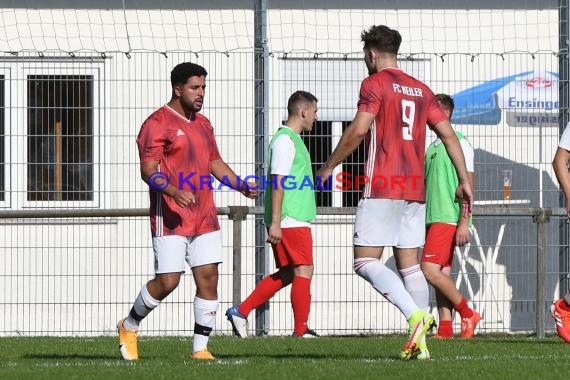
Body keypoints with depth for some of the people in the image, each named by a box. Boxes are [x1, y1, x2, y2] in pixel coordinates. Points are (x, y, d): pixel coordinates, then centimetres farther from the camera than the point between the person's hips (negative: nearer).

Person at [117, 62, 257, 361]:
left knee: (208, 279, -1)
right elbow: (148, 170, -14)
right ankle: (129, 326, 16)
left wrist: (241, 186, 11)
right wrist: (174, 191, -30)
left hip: (205, 218, 7)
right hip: (170, 220, -7)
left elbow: (215, 163, 26)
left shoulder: (203, 124, 17)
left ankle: (200, 348, 5)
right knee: (167, 281, -8)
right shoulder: (157, 123, -8)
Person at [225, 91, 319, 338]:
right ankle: (301, 331, -3)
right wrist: (275, 223, -22)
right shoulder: (285, 140, -12)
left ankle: (240, 312, 13)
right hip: (290, 221, -10)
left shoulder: (292, 139, 19)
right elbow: (277, 183, -18)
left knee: (287, 273, 12)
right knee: (303, 270, -6)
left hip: (293, 221, 10)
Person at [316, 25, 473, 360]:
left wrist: (328, 167, -3)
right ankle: (420, 343, 1)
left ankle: (416, 315, -26)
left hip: (382, 186, -7)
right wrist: (465, 181, 14)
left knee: (365, 261, -7)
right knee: (411, 264, 8)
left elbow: (358, 131, -14)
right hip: (415, 188, 7)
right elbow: (448, 134, 12)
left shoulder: (374, 84, -4)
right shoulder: (421, 90, 16)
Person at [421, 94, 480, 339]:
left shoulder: (459, 143, -7)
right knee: (441, 274, 5)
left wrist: (464, 223, -18)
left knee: (430, 270, -15)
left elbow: (468, 185, -11)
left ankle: (467, 314, -5)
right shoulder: (432, 147, 18)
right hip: (432, 218, 9)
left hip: (448, 218, -9)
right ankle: (445, 329, 3)